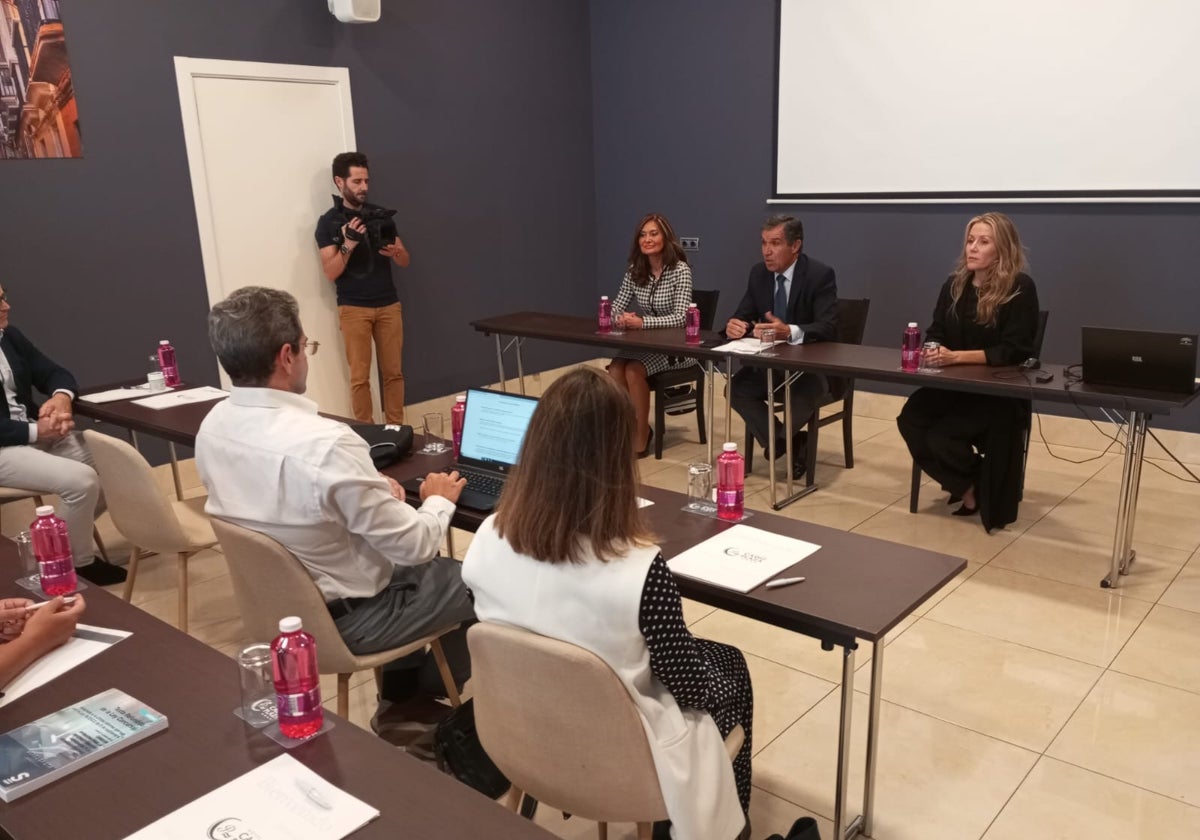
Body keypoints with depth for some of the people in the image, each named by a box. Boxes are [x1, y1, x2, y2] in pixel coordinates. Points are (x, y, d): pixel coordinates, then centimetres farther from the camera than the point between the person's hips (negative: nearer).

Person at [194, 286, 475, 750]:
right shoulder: (325, 443, -34)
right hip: (343, 615, -7)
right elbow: (414, 545, -23)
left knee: (414, 570, 28)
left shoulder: (212, 426, -8)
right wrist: (439, 501, -3)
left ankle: (401, 699, 35)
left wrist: (369, 488, 6)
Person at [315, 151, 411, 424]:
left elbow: (405, 261, 10)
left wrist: (394, 251, -13)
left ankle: (397, 427, 14)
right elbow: (330, 273, -8)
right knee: (360, 376, -1)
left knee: (394, 372, 5)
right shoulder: (328, 222, -2)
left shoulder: (381, 215, 7)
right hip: (353, 309, -3)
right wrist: (347, 246, -23)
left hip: (389, 305, 3)